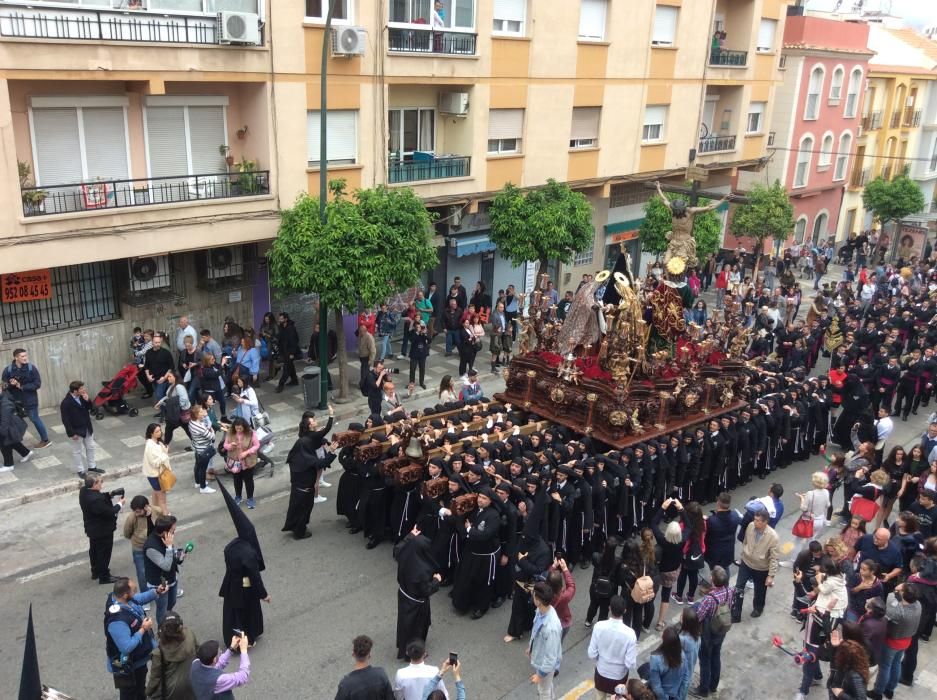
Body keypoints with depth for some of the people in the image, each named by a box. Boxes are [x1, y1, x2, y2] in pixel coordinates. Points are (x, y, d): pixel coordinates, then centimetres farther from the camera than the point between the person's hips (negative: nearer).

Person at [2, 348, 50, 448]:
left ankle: (45, 440, 17)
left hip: (30, 399, -3)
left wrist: (21, 386, -20)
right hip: (15, 400, 3)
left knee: (34, 419, 5)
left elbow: (37, 383, -12)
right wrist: (11, 384, -27)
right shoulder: (8, 370, -6)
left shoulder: (31, 368, -11)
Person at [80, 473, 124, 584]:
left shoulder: (84, 491, -10)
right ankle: (104, 577, 25)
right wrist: (119, 504, -16)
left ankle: (95, 571, 46)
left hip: (92, 528, 10)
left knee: (94, 550, 26)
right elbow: (109, 512, -29)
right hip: (103, 530, -10)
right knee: (104, 553, 10)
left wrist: (109, 495, -10)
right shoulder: (96, 500, -39)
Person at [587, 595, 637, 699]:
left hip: (601, 672, 2)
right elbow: (630, 664, -23)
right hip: (619, 675, -2)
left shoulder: (599, 626, -25)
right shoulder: (629, 633, -31)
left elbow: (592, 654, -14)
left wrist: (600, 661, 7)